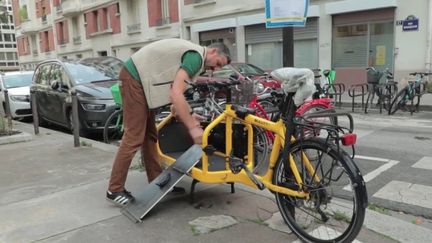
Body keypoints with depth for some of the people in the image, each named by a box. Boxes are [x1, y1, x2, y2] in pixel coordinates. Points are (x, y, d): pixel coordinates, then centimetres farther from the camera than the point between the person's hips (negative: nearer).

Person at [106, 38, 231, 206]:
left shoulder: (192, 54, 14)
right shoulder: (196, 56, -17)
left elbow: (176, 92, 13)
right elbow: (176, 94, -28)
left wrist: (190, 118, 6)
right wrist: (192, 128, -26)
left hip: (142, 78, 11)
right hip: (135, 78, -11)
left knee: (150, 135, 11)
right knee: (134, 137, -9)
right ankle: (115, 190, 0)